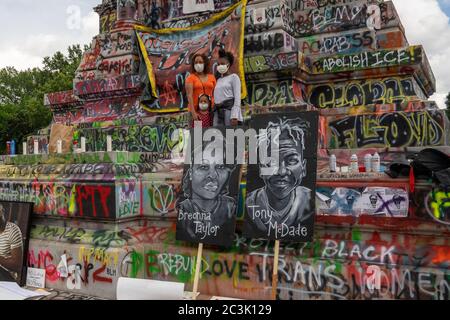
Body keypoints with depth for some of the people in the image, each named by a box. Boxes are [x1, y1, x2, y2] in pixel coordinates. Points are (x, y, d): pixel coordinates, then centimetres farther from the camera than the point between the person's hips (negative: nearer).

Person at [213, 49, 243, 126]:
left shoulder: (234, 77, 4)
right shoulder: (219, 80, 22)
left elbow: (237, 98, -6)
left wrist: (234, 116, -17)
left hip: (229, 109, -6)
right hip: (218, 112, 6)